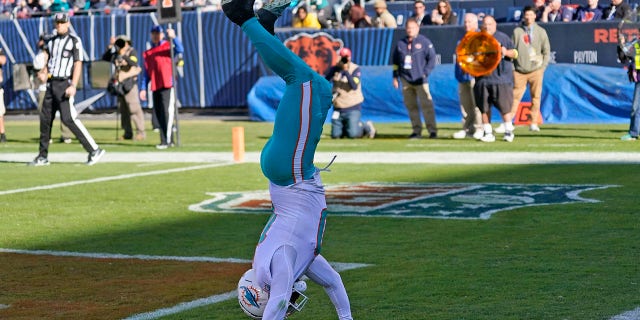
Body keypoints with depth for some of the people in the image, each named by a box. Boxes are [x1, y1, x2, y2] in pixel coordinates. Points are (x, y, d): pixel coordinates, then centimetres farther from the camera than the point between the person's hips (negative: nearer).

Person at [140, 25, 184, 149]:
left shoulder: (167, 47, 3)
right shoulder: (147, 53, 18)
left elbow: (180, 50, -18)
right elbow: (146, 72, 18)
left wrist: (173, 37, -32)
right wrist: (143, 88, 10)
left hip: (168, 86, -6)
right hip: (155, 88, 6)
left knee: (167, 112, -12)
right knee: (159, 114, 7)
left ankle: (166, 141, -13)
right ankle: (169, 140, 14)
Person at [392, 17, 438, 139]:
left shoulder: (424, 42, 0)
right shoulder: (400, 44, 11)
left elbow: (432, 58, 0)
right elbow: (395, 61, 18)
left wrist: (425, 73, -7)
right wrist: (395, 76, 12)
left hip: (420, 80, -4)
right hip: (406, 80, 4)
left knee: (426, 105, -10)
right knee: (411, 106, 5)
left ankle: (432, 130, -9)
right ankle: (416, 130, 11)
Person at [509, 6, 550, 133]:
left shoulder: (541, 31, 5)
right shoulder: (517, 31, 5)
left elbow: (546, 51, 8)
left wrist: (543, 66, 0)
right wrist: (512, 67, 0)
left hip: (536, 70, 0)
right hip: (519, 70, 0)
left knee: (536, 97, 1)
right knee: (515, 97, -3)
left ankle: (534, 124, 5)